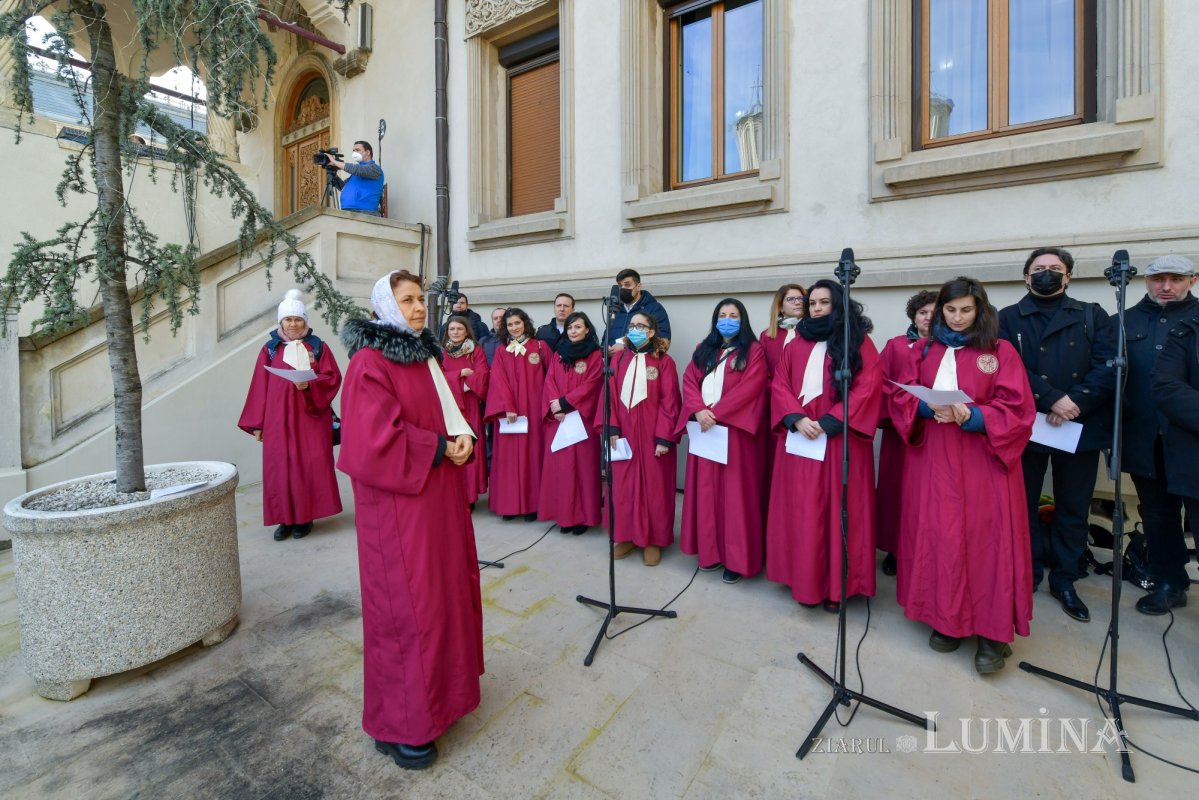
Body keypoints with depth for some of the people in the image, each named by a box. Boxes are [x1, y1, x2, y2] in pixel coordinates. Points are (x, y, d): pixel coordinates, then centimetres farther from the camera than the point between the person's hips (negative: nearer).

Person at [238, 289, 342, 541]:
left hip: (310, 418, -1)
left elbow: (333, 377, 0)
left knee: (309, 465, 1)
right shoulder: (270, 349, 7)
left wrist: (310, 385, -19)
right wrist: (257, 424, 2)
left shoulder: (318, 347, 4)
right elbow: (260, 388, 5)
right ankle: (285, 518, 13)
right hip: (278, 420, 1)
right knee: (280, 467, 3)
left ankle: (305, 517, 12)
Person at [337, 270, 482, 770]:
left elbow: (449, 413, 15)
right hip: (398, 503, -8)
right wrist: (441, 448, -17)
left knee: (445, 589, 19)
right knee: (407, 602, 3)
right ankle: (400, 724, 24)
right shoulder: (370, 363, -15)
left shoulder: (424, 355, 11)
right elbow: (378, 442, -24)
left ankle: (439, 684, 41)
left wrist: (464, 439, -5)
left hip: (438, 495, 9)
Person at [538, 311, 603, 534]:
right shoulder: (557, 355, 14)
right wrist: (555, 407, -11)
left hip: (581, 418, -4)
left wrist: (564, 402, -13)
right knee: (560, 464, 4)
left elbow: (590, 386, -9)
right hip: (558, 418, 4)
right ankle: (564, 513, 14)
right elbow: (549, 382, 5)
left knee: (582, 464, -2)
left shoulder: (595, 356, 1)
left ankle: (583, 515, 7)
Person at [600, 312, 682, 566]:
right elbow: (610, 394, 3)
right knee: (623, 486, 10)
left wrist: (664, 437, -13)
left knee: (653, 486, 6)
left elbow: (669, 402, -8)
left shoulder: (664, 362, -4)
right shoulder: (618, 359, 6)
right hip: (623, 433, 4)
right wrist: (611, 428, -6)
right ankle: (627, 535, 26)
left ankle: (652, 539, 21)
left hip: (652, 435, -3)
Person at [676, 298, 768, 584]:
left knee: (735, 492, -1)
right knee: (706, 489, 8)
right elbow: (689, 381, 4)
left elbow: (749, 388, -12)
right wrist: (699, 411, -14)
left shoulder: (753, 351, 1)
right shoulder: (703, 350, 16)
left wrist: (716, 413, -18)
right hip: (704, 428, 5)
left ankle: (737, 558, 10)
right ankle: (711, 550, 21)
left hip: (735, 430, -4)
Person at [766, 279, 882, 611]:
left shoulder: (859, 342, 4)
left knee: (838, 510, 1)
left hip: (840, 440, -3)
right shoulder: (796, 344, 13)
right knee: (802, 511, 6)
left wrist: (830, 422, -15)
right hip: (799, 437, 3)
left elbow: (867, 388, -7)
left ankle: (836, 585, 13)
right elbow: (779, 385, 6)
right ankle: (806, 580, 19)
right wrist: (796, 418, -11)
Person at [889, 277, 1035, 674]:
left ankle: (993, 630, 9)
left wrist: (973, 416, -20)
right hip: (932, 458, 2)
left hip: (984, 458, -2)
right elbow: (898, 395, 5)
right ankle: (946, 618, 16)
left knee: (986, 537, -3)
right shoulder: (922, 352, 11)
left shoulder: (1001, 352, 4)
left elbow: (1017, 408, -3)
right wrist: (928, 408, -14)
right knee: (938, 535, 4)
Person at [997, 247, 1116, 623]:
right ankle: (1028, 573, 22)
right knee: (1024, 504, 7)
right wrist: (1051, 400, -19)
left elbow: (1109, 366, -3)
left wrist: (1074, 401, -17)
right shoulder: (1009, 318, 5)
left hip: (1081, 426, 2)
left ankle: (1064, 579, 23)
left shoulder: (1092, 315, 10)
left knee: (1074, 507, 9)